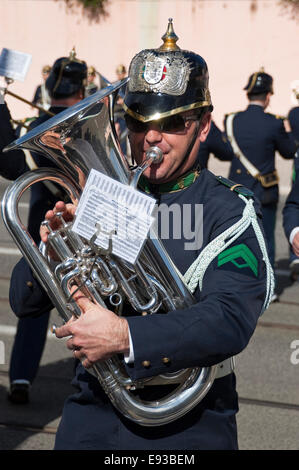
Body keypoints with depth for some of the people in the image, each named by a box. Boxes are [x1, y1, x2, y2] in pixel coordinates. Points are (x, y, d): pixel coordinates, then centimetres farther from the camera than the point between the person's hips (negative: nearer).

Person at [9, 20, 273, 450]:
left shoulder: (230, 212, -8)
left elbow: (231, 321, -23)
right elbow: (23, 301, 6)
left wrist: (125, 336, -32)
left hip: (188, 426, -2)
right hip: (92, 415, 3)